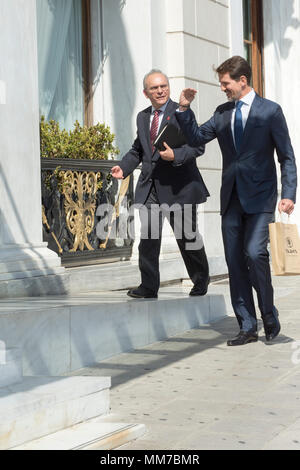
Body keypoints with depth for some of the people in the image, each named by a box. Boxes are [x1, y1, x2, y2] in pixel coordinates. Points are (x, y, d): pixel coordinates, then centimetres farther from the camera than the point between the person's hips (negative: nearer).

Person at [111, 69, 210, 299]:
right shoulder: (142, 117, 15)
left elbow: (197, 145, -10)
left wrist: (176, 155, -27)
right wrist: (123, 167, 8)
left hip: (178, 186, -4)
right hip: (150, 186, 5)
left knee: (187, 236, 7)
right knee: (148, 237, -5)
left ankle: (201, 281, 26)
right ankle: (149, 286, -1)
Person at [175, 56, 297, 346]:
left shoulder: (270, 111, -1)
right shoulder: (222, 113, 13)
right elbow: (196, 138, 16)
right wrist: (184, 109, 2)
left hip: (260, 197, -5)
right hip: (232, 198, 5)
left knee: (255, 253, -18)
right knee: (235, 261, 3)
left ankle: (269, 318, 1)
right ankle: (247, 327, 11)